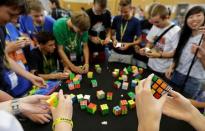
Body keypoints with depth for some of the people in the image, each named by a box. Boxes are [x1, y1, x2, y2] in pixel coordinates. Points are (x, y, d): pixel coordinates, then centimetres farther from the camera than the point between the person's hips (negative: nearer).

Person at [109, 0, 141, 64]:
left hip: (127, 54, -2)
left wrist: (129, 44, -21)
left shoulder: (136, 22, -9)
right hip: (114, 52, 2)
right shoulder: (116, 19, -2)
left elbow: (139, 40, -5)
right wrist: (114, 40, -12)